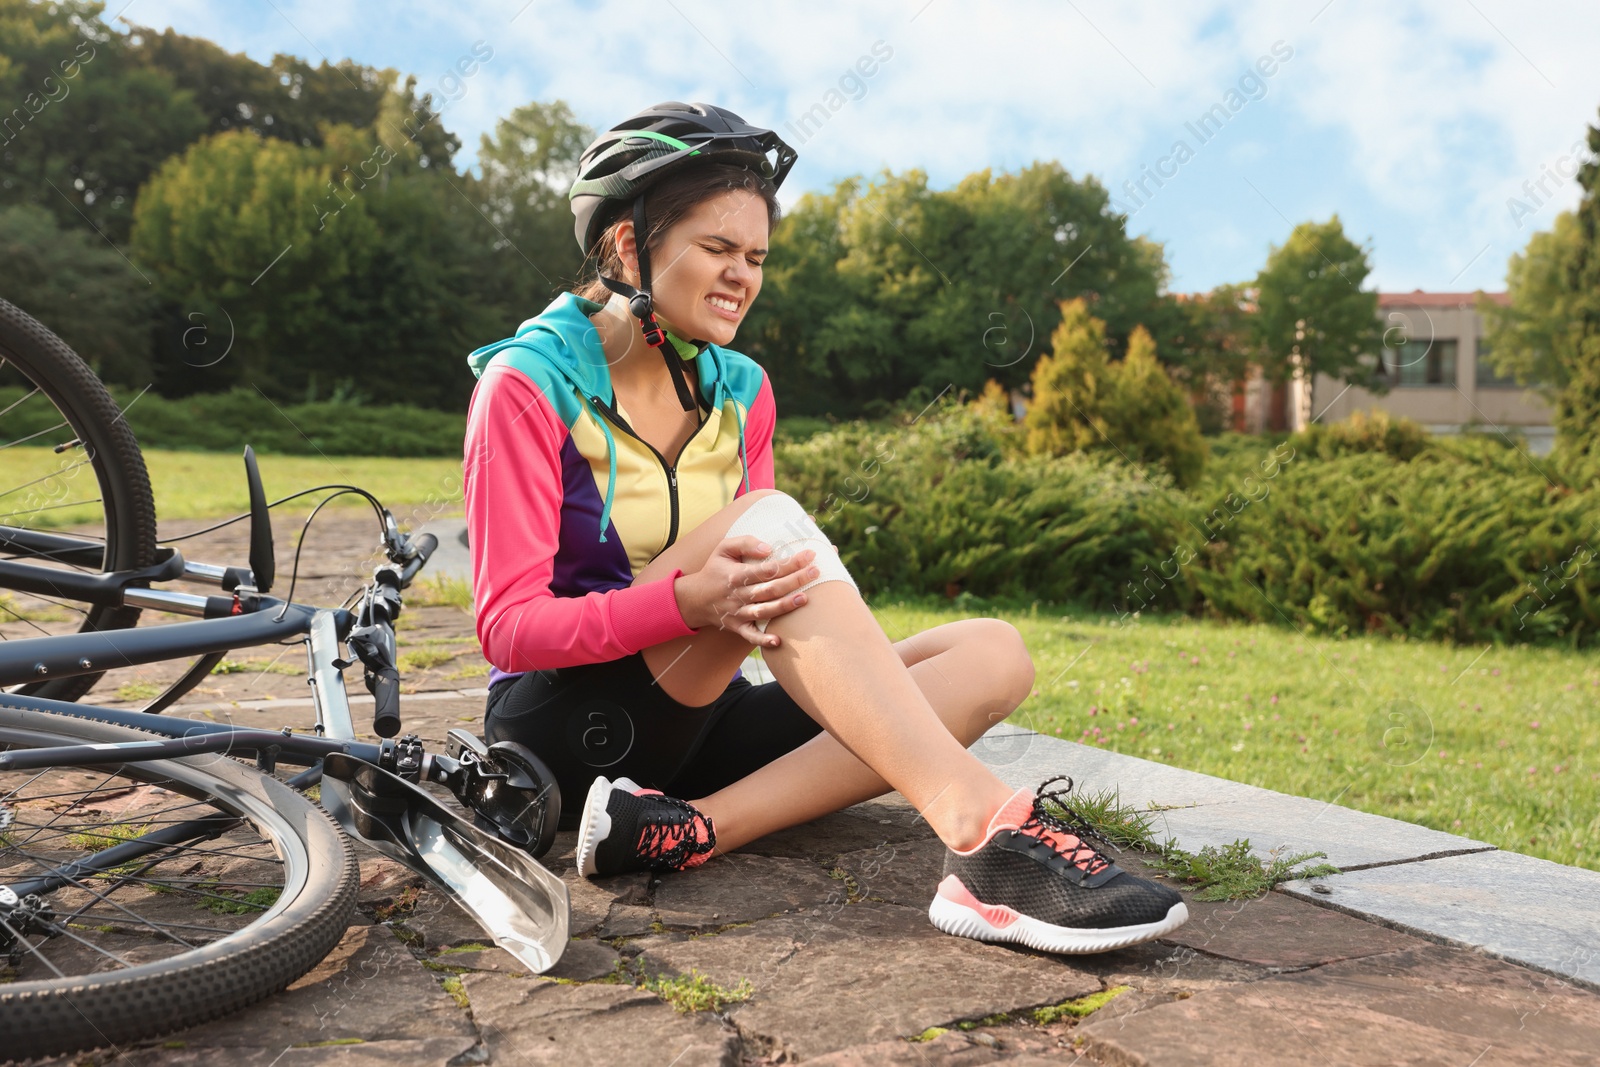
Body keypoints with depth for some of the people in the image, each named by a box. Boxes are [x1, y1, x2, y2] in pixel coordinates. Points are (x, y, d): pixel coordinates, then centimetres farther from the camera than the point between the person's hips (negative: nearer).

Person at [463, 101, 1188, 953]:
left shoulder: (740, 392, 8)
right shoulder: (528, 384, -8)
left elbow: (755, 579, 9)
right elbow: (509, 624, -14)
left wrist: (757, 609, -17)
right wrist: (688, 600, -30)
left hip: (696, 719, 6)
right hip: (570, 719, -6)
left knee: (990, 652, -13)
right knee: (772, 523, -30)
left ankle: (694, 827, -30)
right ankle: (985, 829, -41)